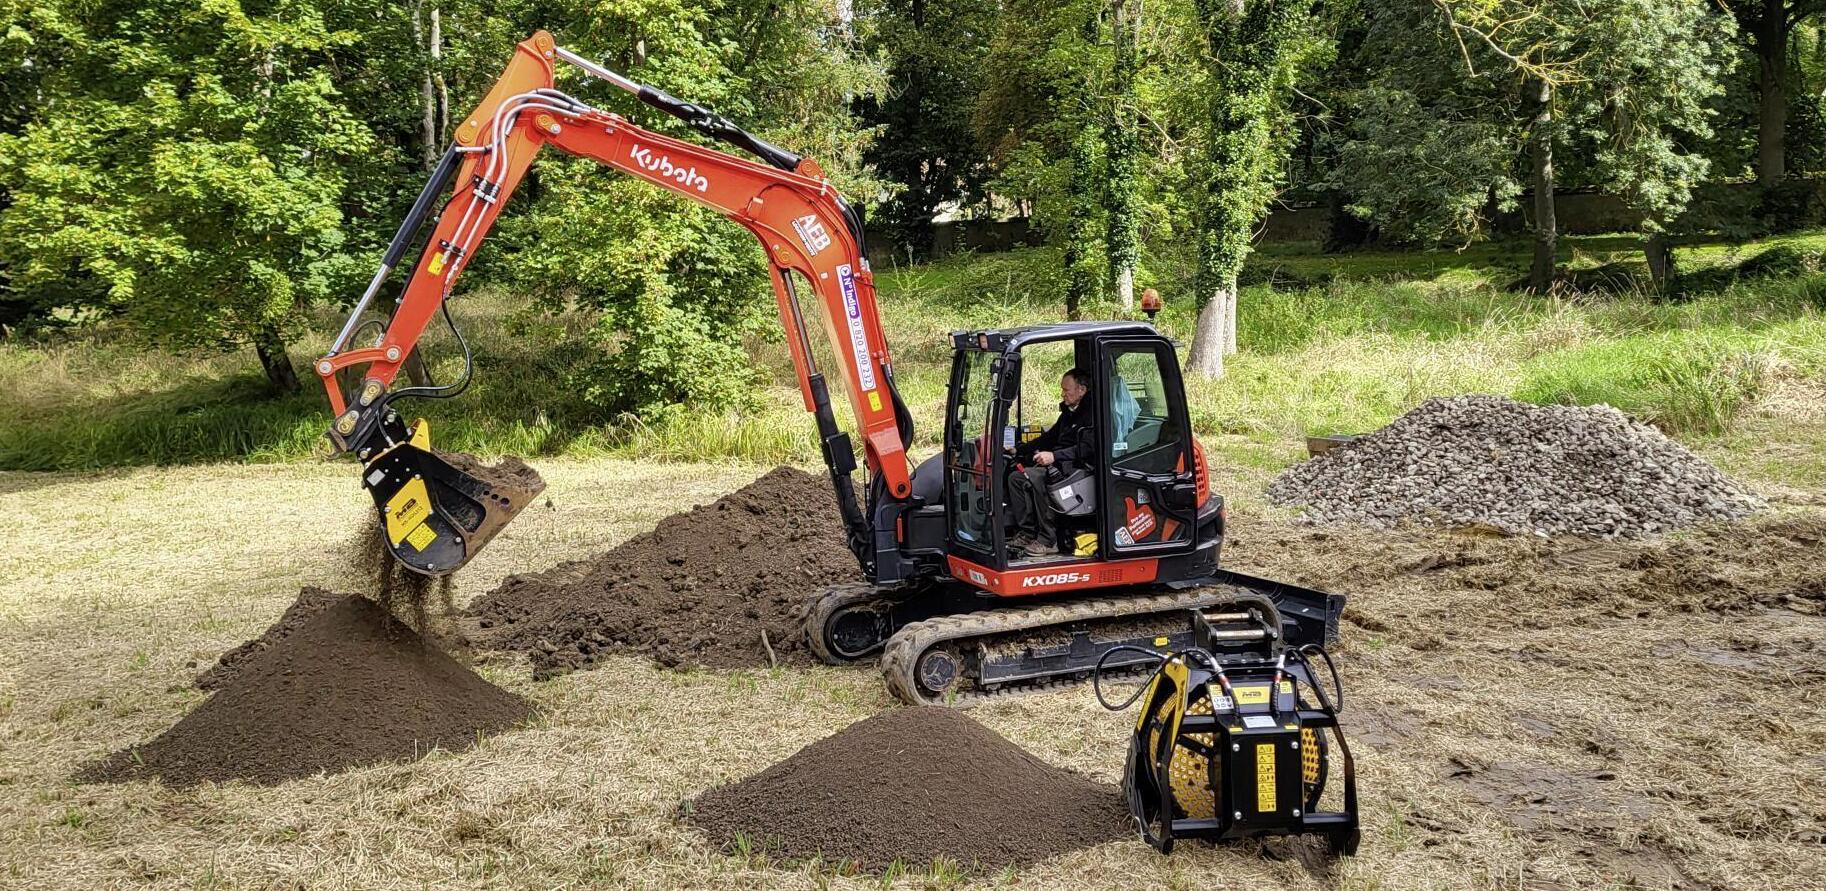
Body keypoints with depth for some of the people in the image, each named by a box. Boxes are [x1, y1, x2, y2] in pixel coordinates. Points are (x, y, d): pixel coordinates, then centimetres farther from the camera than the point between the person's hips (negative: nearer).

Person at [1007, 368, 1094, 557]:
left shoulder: (1092, 414, -11)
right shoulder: (1068, 413, 20)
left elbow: (1087, 449, -22)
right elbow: (1049, 437, 27)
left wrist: (1055, 456, -28)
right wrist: (1018, 449, 20)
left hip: (1079, 467, -10)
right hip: (1059, 464, 10)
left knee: (1034, 476, -32)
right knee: (1016, 476, -2)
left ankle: (1048, 541, -28)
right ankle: (1026, 533, -3)